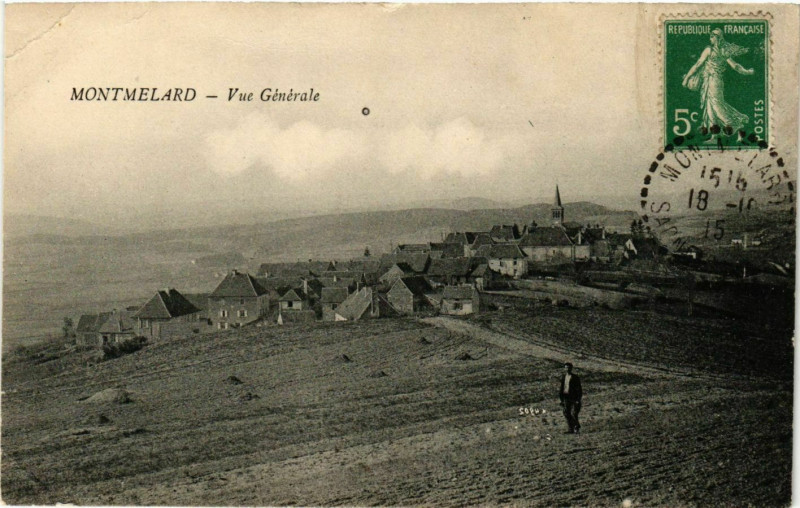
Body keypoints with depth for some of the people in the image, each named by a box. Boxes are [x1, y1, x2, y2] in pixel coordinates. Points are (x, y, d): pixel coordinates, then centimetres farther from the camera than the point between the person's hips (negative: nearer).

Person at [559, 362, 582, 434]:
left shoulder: (575, 378, -6)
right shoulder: (563, 377, 11)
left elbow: (579, 389, -6)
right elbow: (561, 388, 17)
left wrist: (578, 400, -12)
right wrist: (562, 399, 14)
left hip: (573, 398, -6)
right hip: (566, 398, 6)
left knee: (573, 414, -11)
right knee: (567, 413, 3)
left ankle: (577, 429, 2)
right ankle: (571, 429, 11)